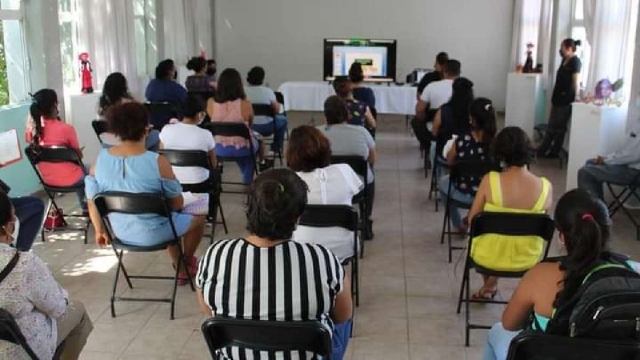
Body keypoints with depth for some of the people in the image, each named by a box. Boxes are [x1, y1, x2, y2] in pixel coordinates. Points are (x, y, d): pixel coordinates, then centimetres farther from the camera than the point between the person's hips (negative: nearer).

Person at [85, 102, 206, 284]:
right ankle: (187, 263, 46)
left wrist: (100, 231, 15)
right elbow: (177, 204, -13)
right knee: (197, 219, 25)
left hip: (121, 232, 6)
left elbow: (92, 201, -1)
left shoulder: (99, 160, -10)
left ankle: (180, 268, 47)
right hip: (153, 234, -5)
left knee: (174, 219, 35)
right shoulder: (158, 162, -24)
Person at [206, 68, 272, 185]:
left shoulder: (211, 103, -16)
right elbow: (250, 124, -4)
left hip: (220, 149, 3)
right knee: (258, 138, 32)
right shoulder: (245, 104, -24)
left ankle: (246, 175, 55)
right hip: (242, 148, -3)